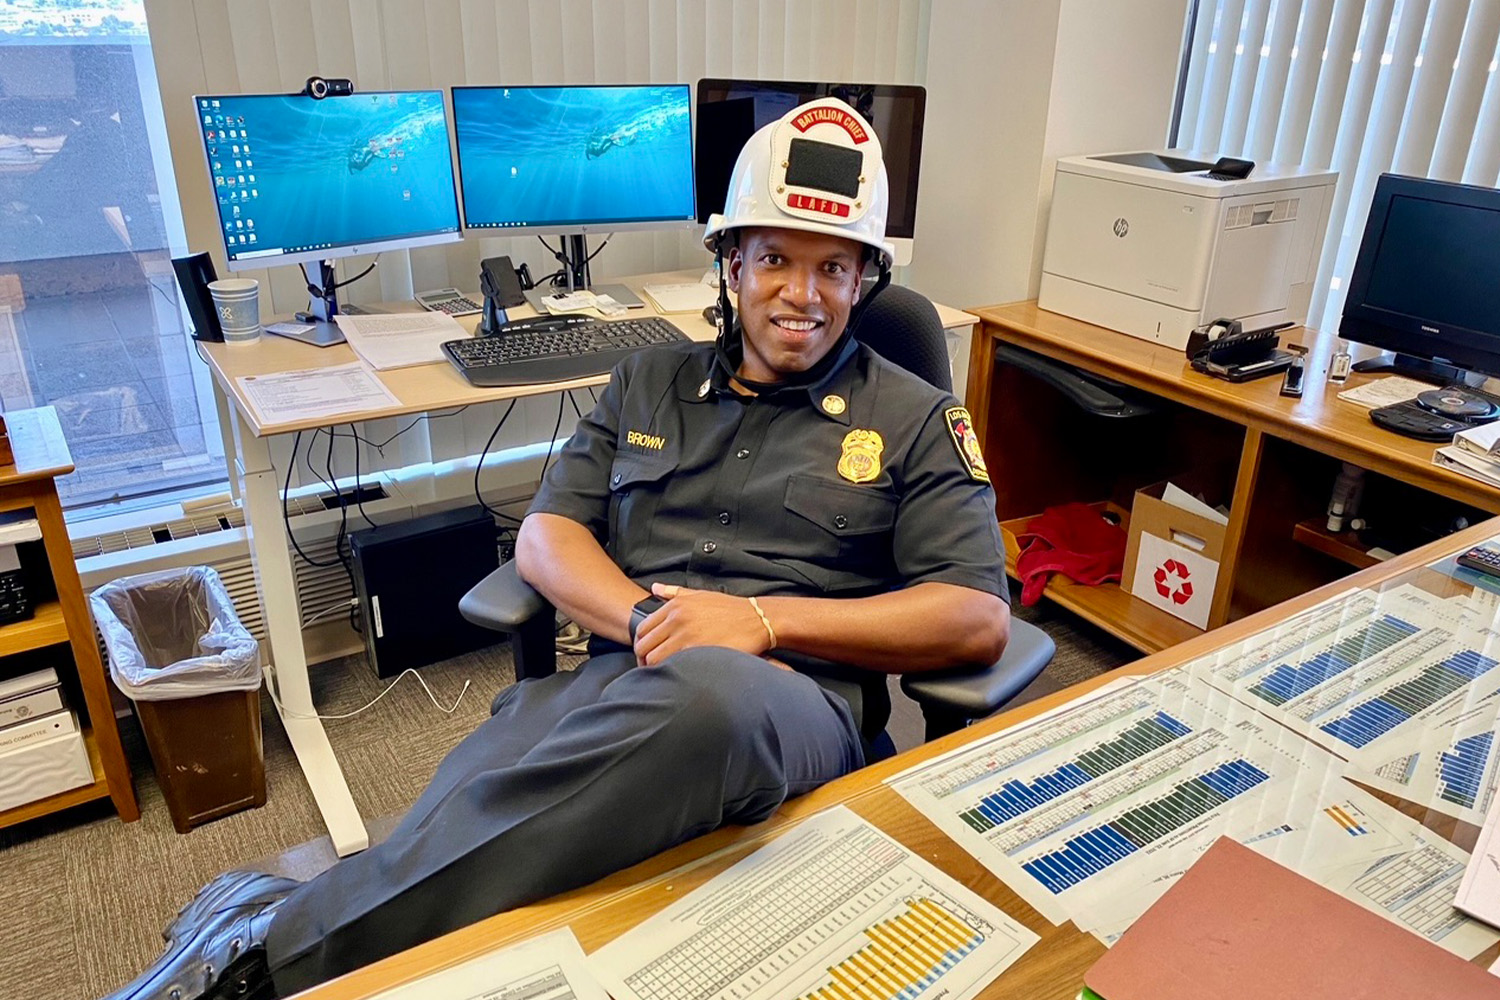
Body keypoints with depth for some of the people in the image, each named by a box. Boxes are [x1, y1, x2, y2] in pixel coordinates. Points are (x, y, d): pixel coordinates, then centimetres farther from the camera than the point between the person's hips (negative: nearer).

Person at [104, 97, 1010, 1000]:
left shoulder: (915, 421, 10)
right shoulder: (651, 384, 19)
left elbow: (980, 621, 2)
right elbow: (546, 534, 14)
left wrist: (764, 621, -11)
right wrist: (653, 621, -9)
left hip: (795, 700, -2)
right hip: (621, 677, 3)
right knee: (448, 835, -33)